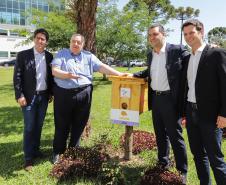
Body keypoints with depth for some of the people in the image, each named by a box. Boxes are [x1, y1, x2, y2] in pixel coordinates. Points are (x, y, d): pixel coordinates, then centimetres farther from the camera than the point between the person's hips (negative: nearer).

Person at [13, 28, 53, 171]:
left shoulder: (49, 56, 6)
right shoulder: (23, 55, -6)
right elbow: (17, 76, -8)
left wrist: (51, 92, 8)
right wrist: (19, 95, -14)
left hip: (43, 96, 4)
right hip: (29, 96, -4)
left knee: (39, 125, 14)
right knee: (29, 127, 0)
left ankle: (36, 150, 30)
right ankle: (28, 157, 10)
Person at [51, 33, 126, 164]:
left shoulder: (89, 56, 11)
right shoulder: (62, 54, 6)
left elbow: (102, 67, 2)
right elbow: (54, 71, -4)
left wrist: (120, 75, -8)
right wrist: (67, 75, -22)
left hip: (83, 94, 2)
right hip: (64, 94, -2)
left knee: (79, 125, 10)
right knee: (62, 125, 6)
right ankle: (58, 152, 21)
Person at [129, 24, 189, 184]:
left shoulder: (177, 50, -10)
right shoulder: (150, 55, 11)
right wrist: (133, 75, 17)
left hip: (170, 99, -6)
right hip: (155, 99, 7)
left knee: (175, 136, 1)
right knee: (160, 134, 17)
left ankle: (182, 172, 15)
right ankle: (163, 164, 33)